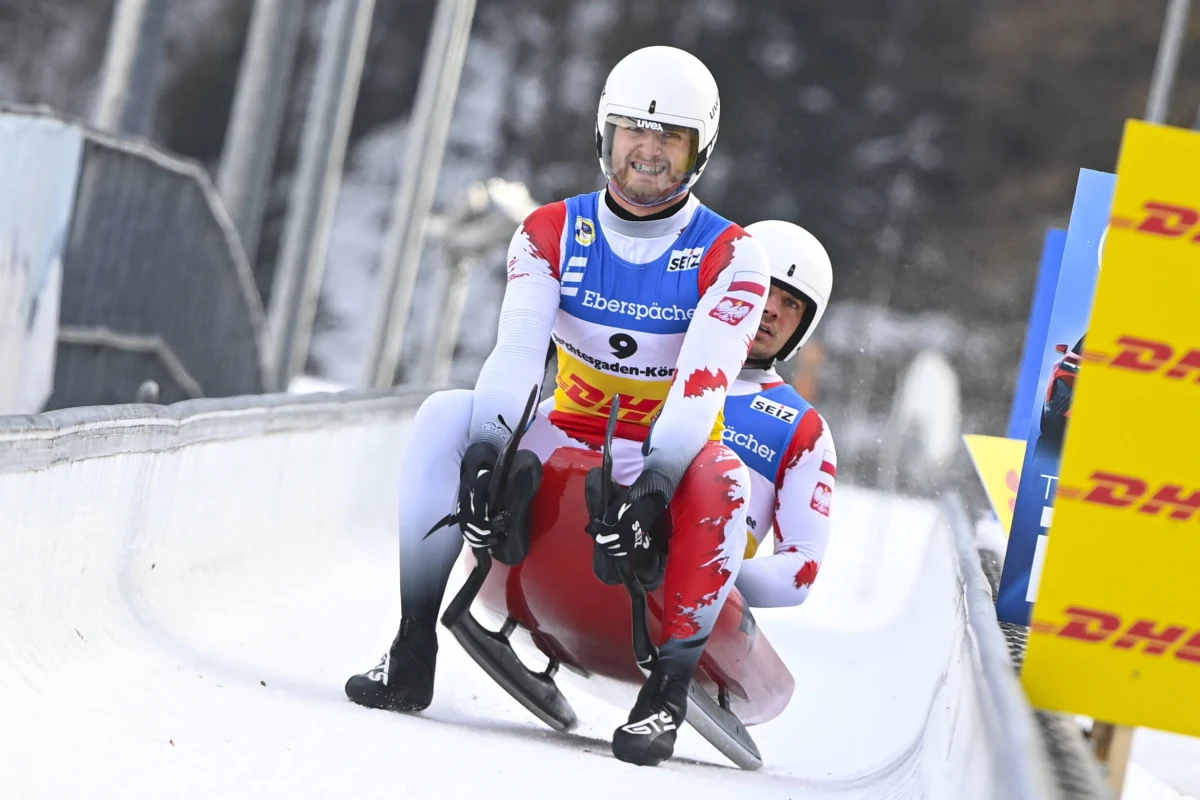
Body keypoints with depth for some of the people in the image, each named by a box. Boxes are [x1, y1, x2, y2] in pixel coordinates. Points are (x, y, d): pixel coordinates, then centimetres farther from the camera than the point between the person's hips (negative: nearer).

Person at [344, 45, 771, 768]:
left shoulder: (731, 256, -9)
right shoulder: (551, 234, -1)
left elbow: (703, 384, -23)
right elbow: (518, 352, -15)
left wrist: (654, 485, -38)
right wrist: (485, 451, -33)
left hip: (670, 464, -3)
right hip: (567, 445, 3)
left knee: (720, 476, -37)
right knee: (445, 416, -22)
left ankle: (668, 693, -28)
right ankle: (413, 655, -21)